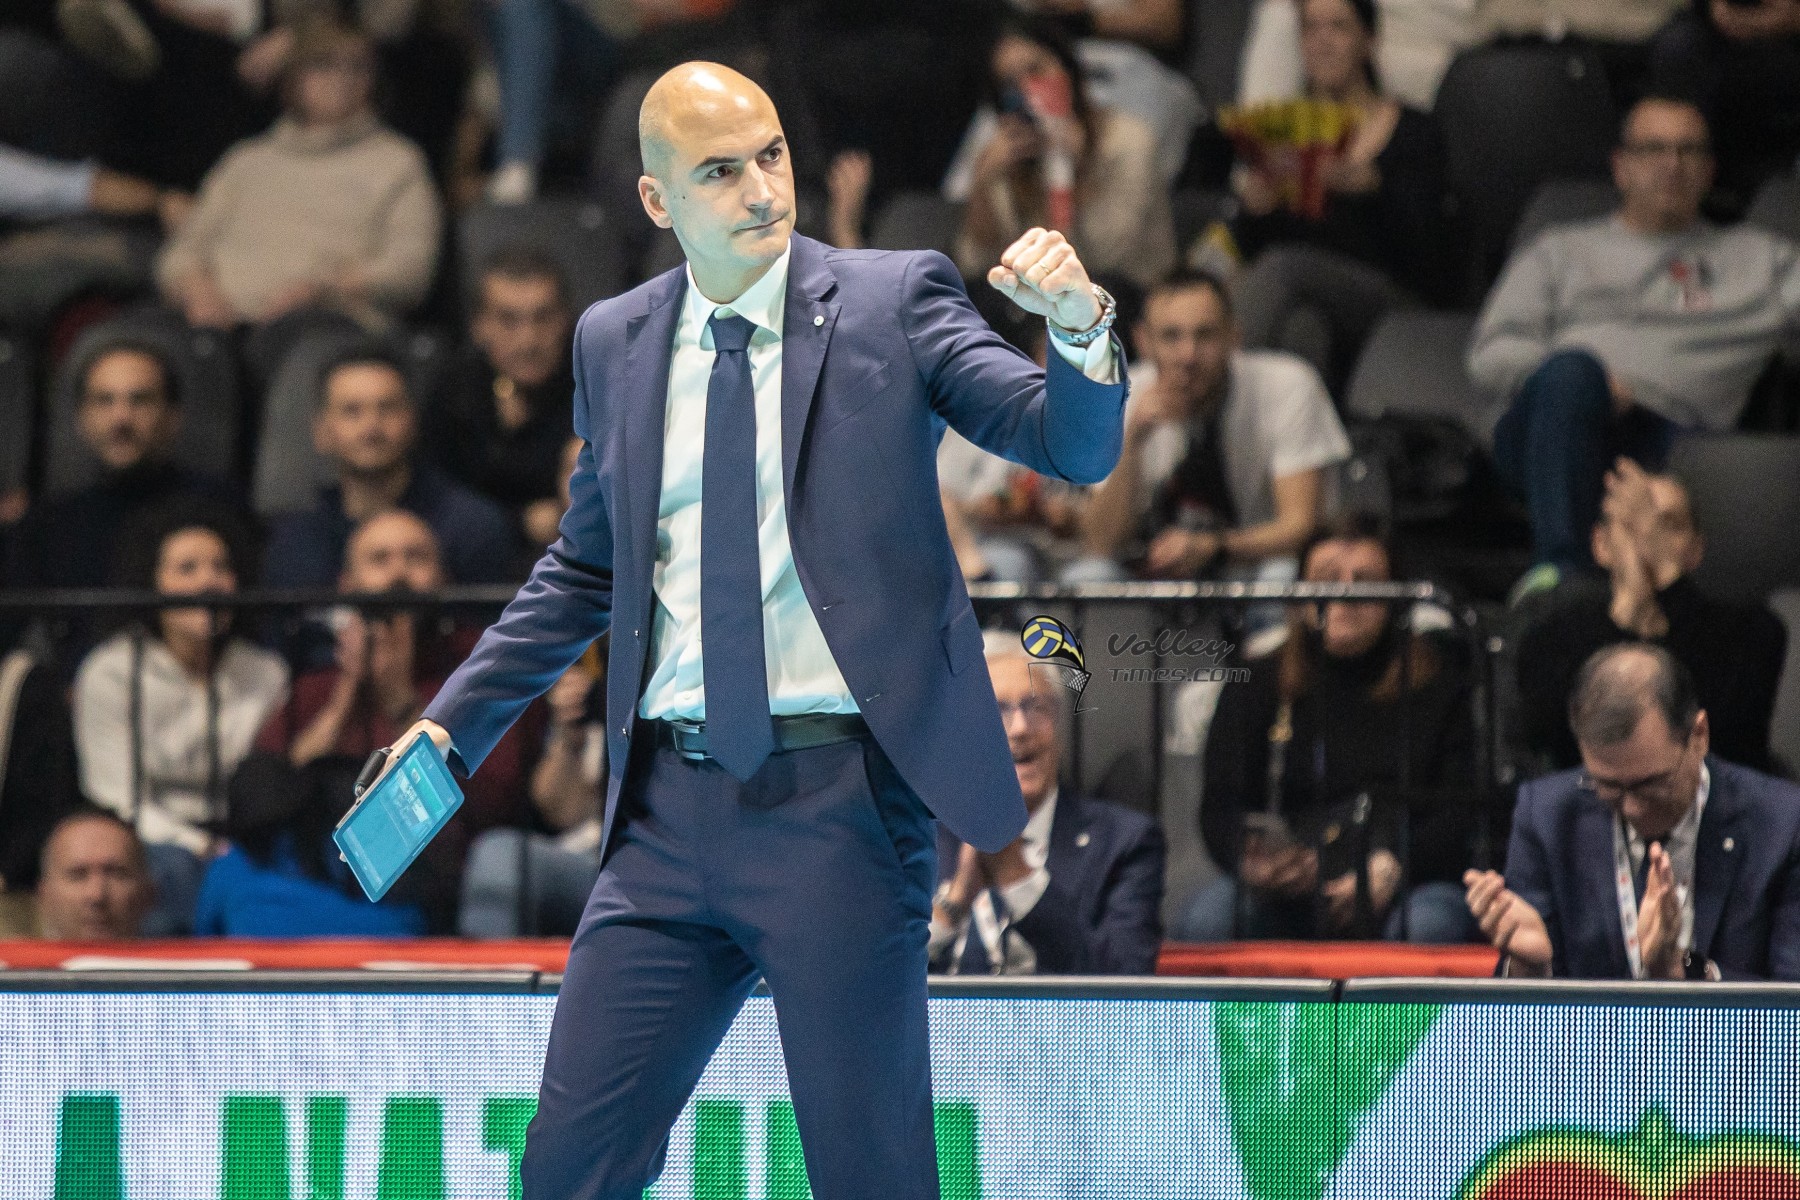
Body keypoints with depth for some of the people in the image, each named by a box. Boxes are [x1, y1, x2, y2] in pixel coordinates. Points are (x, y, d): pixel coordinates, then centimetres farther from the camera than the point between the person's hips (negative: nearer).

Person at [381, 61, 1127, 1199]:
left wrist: (1080, 329, -29)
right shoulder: (617, 341, 12)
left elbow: (1075, 448, -8)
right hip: (672, 809, 4)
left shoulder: (895, 300, 0)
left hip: (837, 805, -4)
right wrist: (451, 727, 15)